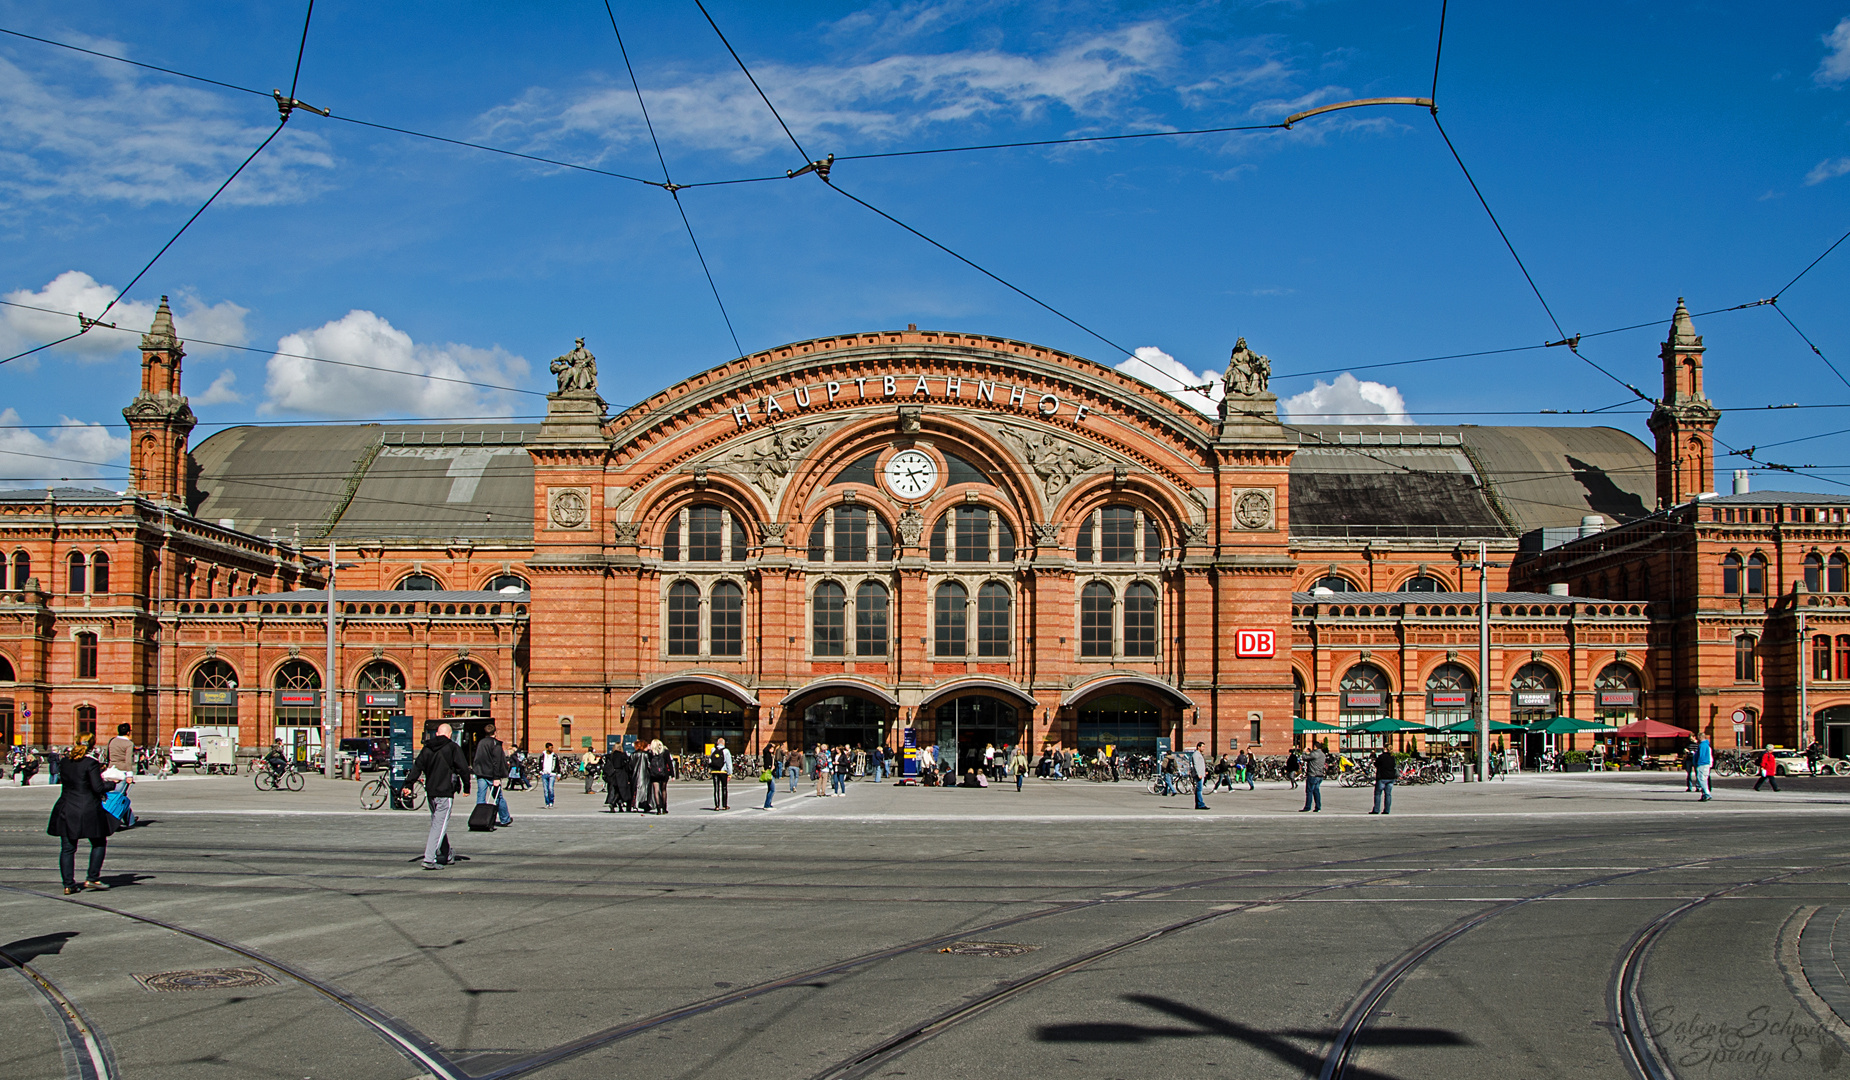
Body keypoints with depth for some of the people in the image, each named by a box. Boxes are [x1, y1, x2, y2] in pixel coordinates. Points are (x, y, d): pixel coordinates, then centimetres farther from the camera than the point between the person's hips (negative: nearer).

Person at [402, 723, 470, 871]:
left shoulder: (427, 748, 9)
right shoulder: (453, 748, -6)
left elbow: (417, 767, 5)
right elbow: (463, 769, -7)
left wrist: (408, 785, 4)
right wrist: (466, 787, 2)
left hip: (431, 792, 6)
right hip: (445, 792, -6)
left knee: (437, 823, 17)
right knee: (440, 825, -7)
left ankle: (447, 855, 29)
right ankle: (429, 859, -16)